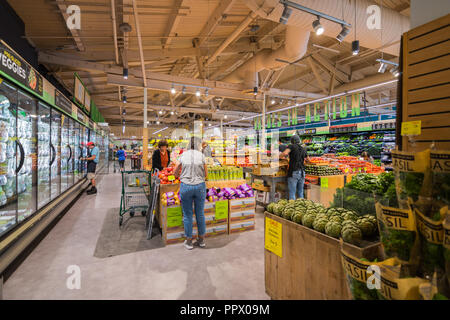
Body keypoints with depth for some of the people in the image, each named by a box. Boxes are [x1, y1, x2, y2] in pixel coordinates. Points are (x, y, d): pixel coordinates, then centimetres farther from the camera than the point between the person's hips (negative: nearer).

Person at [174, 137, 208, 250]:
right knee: (200, 213, 13)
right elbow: (206, 174, 3)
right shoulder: (201, 156, -2)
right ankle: (201, 240, 27)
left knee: (187, 214, 11)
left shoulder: (183, 155, 1)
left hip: (185, 186, 0)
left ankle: (189, 242, 23)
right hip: (200, 186, 0)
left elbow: (175, 172, 8)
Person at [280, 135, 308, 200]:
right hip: (302, 173, 6)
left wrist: (280, 156, 0)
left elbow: (285, 153, -20)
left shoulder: (291, 146, 1)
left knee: (292, 193, -2)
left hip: (293, 173, -5)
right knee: (300, 193, 14)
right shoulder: (303, 149, 18)